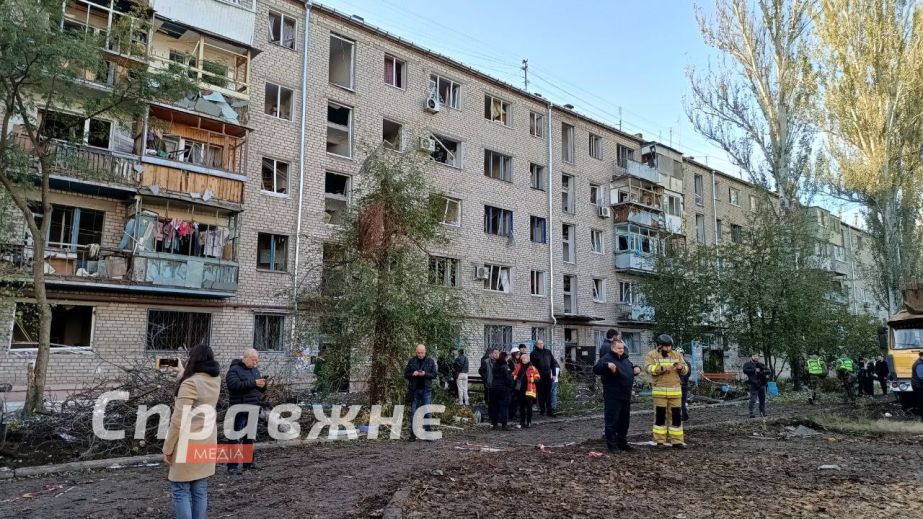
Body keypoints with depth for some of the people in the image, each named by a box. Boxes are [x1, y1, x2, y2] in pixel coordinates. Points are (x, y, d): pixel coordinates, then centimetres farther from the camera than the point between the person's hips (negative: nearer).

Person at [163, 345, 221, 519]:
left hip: (188, 444, -7)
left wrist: (167, 448, -9)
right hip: (207, 442, 7)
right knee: (200, 490, 12)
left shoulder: (190, 383, -18)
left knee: (180, 490, 2)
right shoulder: (215, 380, 3)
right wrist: (182, 372, 30)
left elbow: (179, 421, -18)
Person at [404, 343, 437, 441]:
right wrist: (413, 374, -14)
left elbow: (434, 374, 1)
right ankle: (413, 434, 11)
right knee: (413, 412, 4)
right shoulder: (411, 361, 5)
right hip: (414, 390, 1)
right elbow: (405, 374, 6)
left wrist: (425, 374, -16)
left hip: (426, 390, -1)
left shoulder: (430, 361, 3)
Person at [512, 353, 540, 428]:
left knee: (529, 407, -3)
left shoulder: (532, 368, -4)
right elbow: (514, 374, 23)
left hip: (529, 390, -4)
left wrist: (533, 379, -18)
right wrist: (514, 378, 5)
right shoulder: (518, 367, 9)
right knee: (521, 407, 12)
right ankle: (522, 422, 21)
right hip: (519, 390, 4)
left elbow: (537, 377, -2)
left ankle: (529, 422, 7)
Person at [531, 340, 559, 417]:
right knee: (541, 393, 2)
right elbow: (532, 365, -2)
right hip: (539, 376, -3)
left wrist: (554, 374, 7)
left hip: (548, 375, 3)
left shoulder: (548, 352, 11)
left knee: (548, 393, 4)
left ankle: (549, 411, 8)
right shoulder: (534, 353, 0)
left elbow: (553, 363, 13)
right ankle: (542, 410, 10)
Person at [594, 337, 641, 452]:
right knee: (612, 421, -4)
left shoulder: (625, 359, 14)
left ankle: (622, 443, 28)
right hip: (612, 397, -8)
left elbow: (631, 369, 32)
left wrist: (636, 368, 9)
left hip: (626, 396, 8)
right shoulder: (607, 358, -12)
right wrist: (607, 365, -41)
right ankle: (612, 445, 3)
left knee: (624, 420, 16)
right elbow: (596, 369, -26)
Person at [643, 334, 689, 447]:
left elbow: (685, 369, 10)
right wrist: (662, 368, -27)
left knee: (676, 415, 4)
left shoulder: (677, 355, 11)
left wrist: (681, 367, -13)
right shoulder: (652, 355, 0)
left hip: (675, 390, 3)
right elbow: (648, 368, -14)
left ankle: (677, 440, 12)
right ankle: (660, 440, 9)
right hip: (659, 390, -3)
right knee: (660, 415, 1)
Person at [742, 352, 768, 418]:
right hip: (753, 385, -5)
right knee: (753, 400, -11)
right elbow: (745, 370, -13)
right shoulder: (747, 364, 4)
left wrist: (764, 371, -7)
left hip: (762, 384, 6)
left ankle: (763, 412, 22)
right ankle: (751, 413, -10)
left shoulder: (761, 364, 20)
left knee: (762, 399, 11)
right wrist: (754, 370, -16)